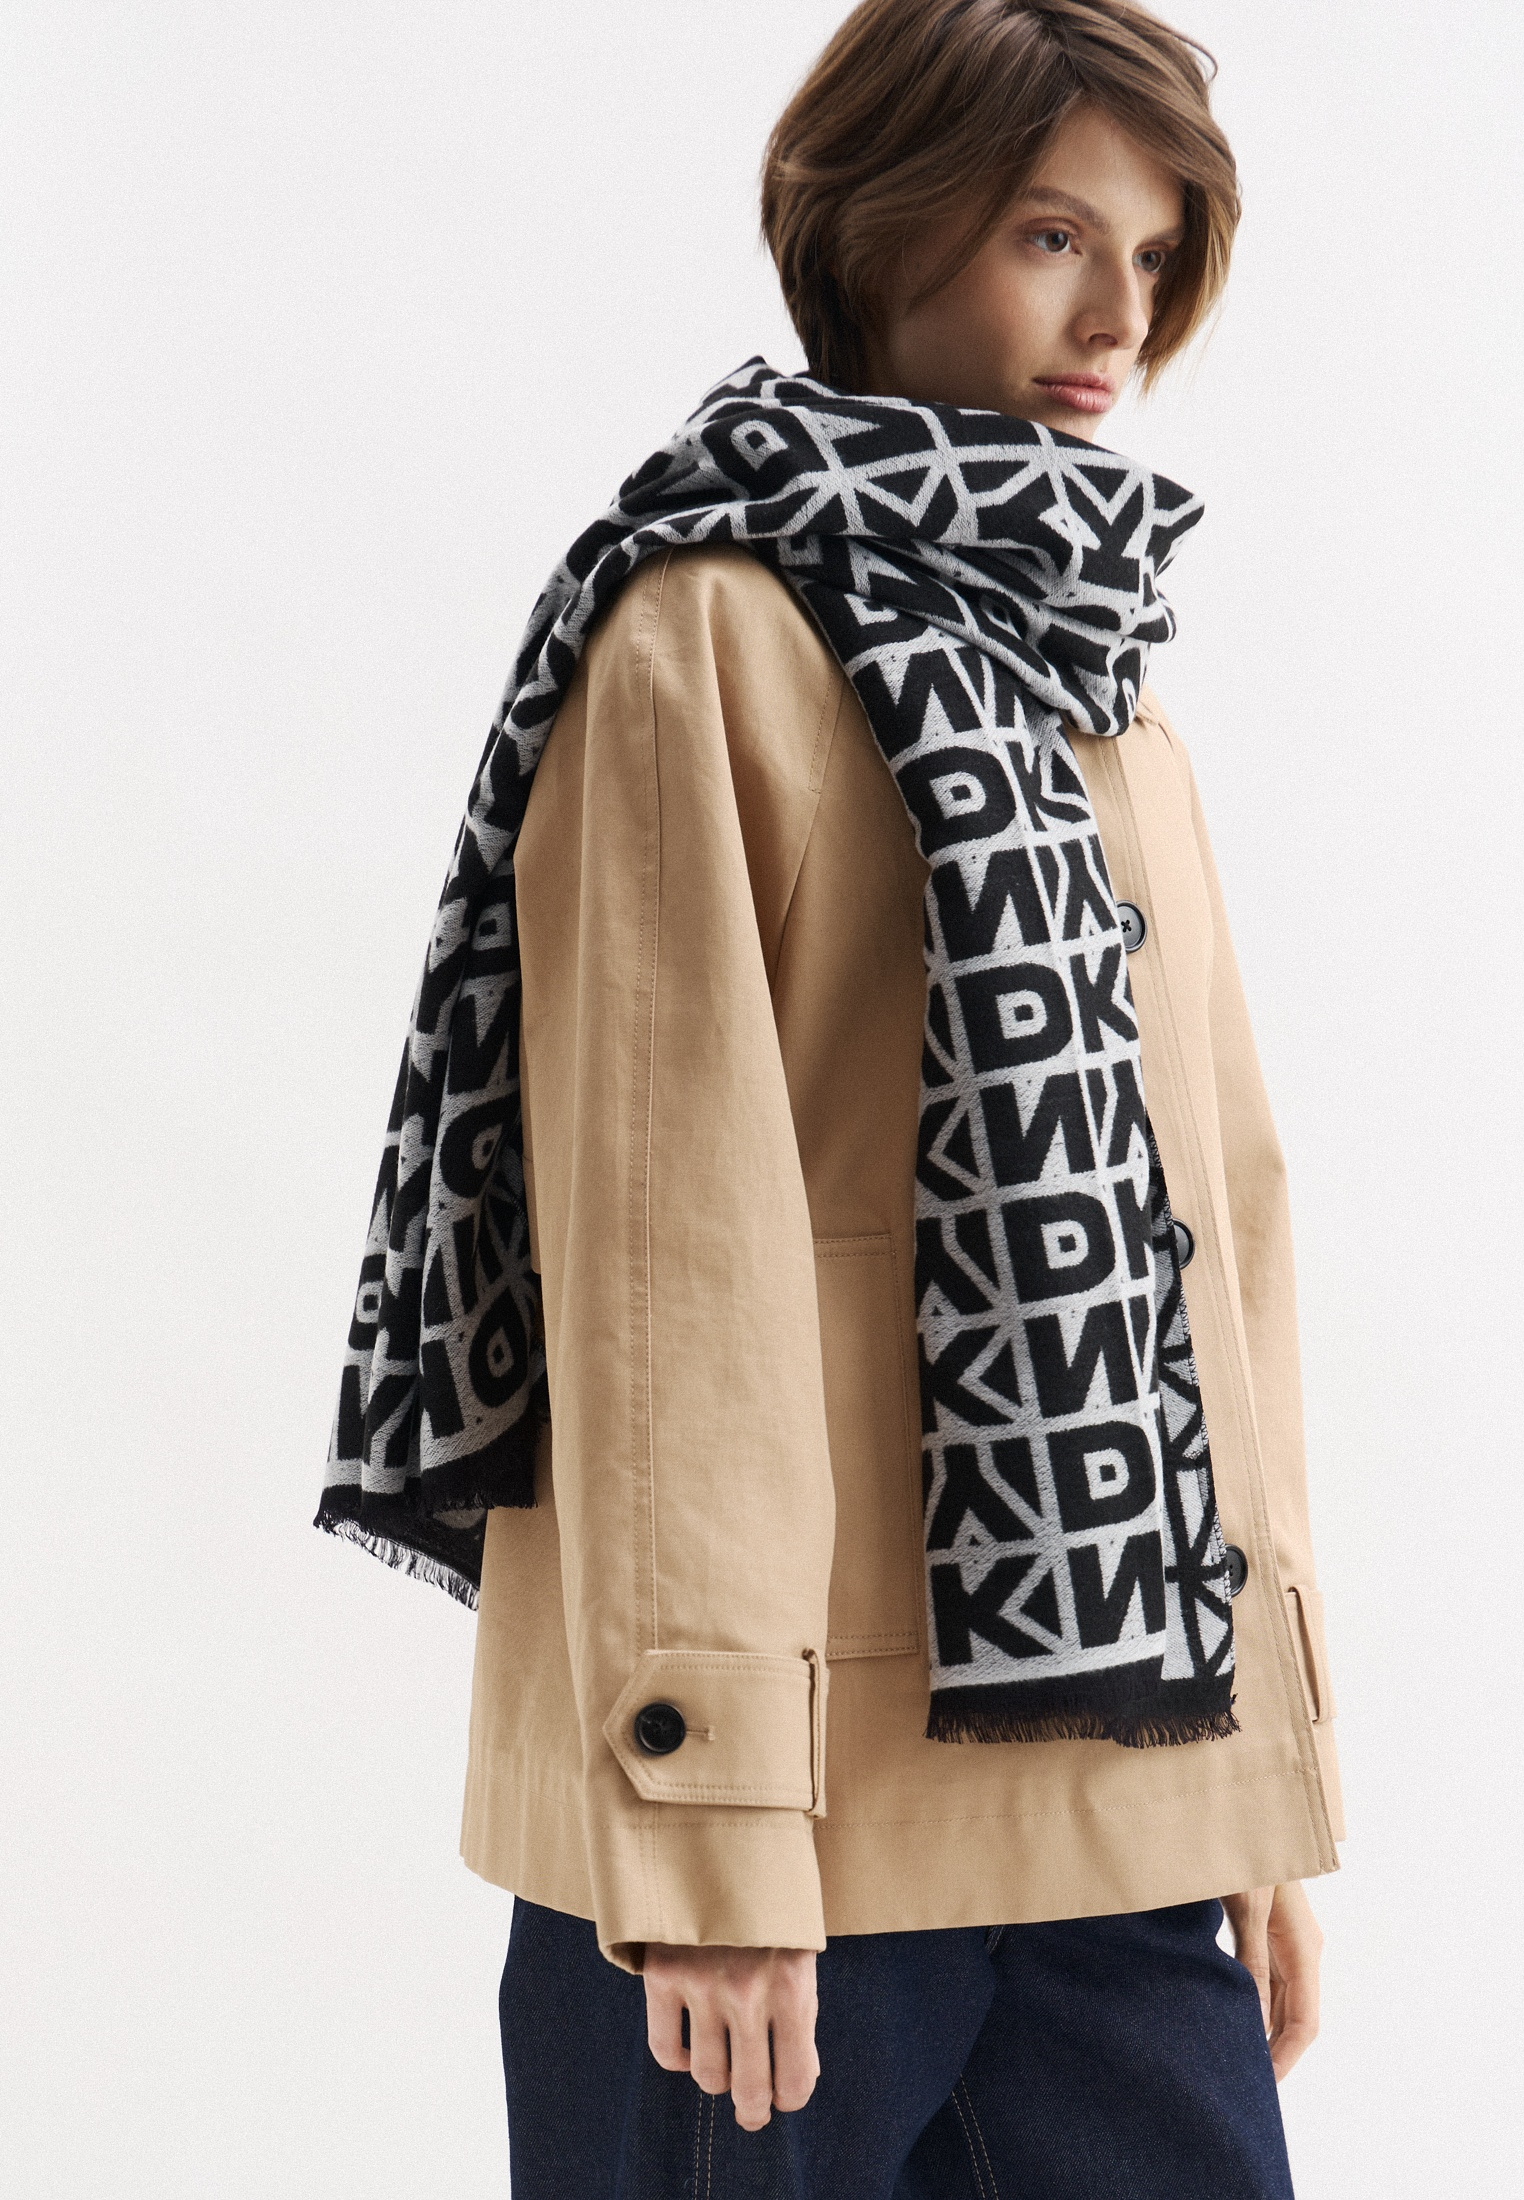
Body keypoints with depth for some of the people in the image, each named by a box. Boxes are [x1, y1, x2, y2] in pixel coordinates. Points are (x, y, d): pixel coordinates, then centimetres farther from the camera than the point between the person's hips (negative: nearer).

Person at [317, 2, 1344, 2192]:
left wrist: (1272, 1778, 12)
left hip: (1122, 1790, 7)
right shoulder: (721, 637, -6)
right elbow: (666, 1229, -13)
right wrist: (706, 1811, -17)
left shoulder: (1113, 707, 16)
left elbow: (1210, 1224, 15)